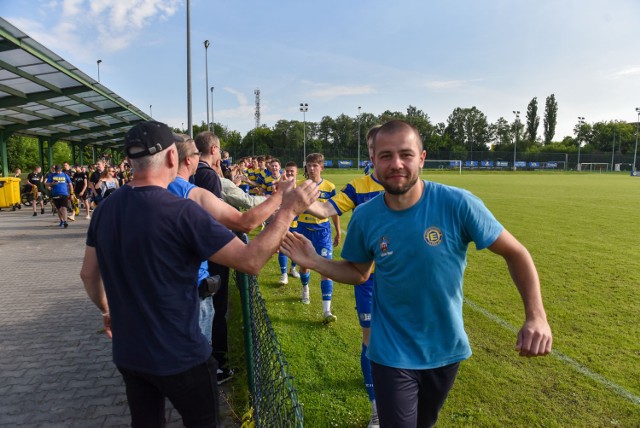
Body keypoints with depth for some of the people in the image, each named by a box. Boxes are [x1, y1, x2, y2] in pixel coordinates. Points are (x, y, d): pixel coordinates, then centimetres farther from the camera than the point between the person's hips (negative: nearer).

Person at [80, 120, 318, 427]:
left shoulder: (105, 209, -3)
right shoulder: (182, 212, -25)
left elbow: (88, 274, 10)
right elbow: (251, 261, -25)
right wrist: (288, 211, -16)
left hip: (127, 353, 6)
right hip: (179, 356, -6)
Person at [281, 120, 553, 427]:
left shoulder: (458, 204, -21)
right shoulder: (365, 217, -14)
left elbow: (515, 253, -12)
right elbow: (358, 272, 2)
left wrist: (536, 316, -23)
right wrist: (314, 261, -13)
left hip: (446, 349, 1)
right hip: (392, 353, -1)